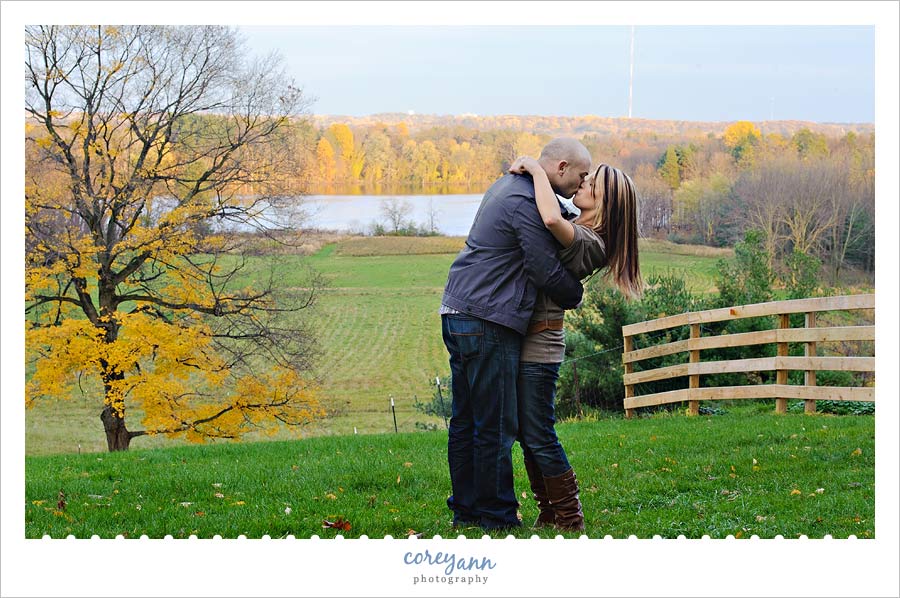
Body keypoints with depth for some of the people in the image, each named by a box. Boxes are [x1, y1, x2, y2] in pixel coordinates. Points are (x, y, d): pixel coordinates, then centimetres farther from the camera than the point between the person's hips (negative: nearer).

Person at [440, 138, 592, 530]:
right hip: (487, 321, -10)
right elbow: (547, 272, -13)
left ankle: (465, 508, 19)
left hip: (457, 314, 10)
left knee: (465, 420, 13)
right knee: (496, 424, -3)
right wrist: (576, 296, 6)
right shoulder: (526, 203, -15)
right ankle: (496, 514, 2)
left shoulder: (510, 185, 16)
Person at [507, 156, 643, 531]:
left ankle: (570, 520, 4)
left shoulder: (588, 242, -18)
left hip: (539, 345, -9)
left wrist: (536, 169, -24)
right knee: (526, 435, 13)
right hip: (522, 339, 9)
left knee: (539, 437, -5)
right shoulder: (574, 230, 11)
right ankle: (550, 514, 21)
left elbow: (551, 218, -38)